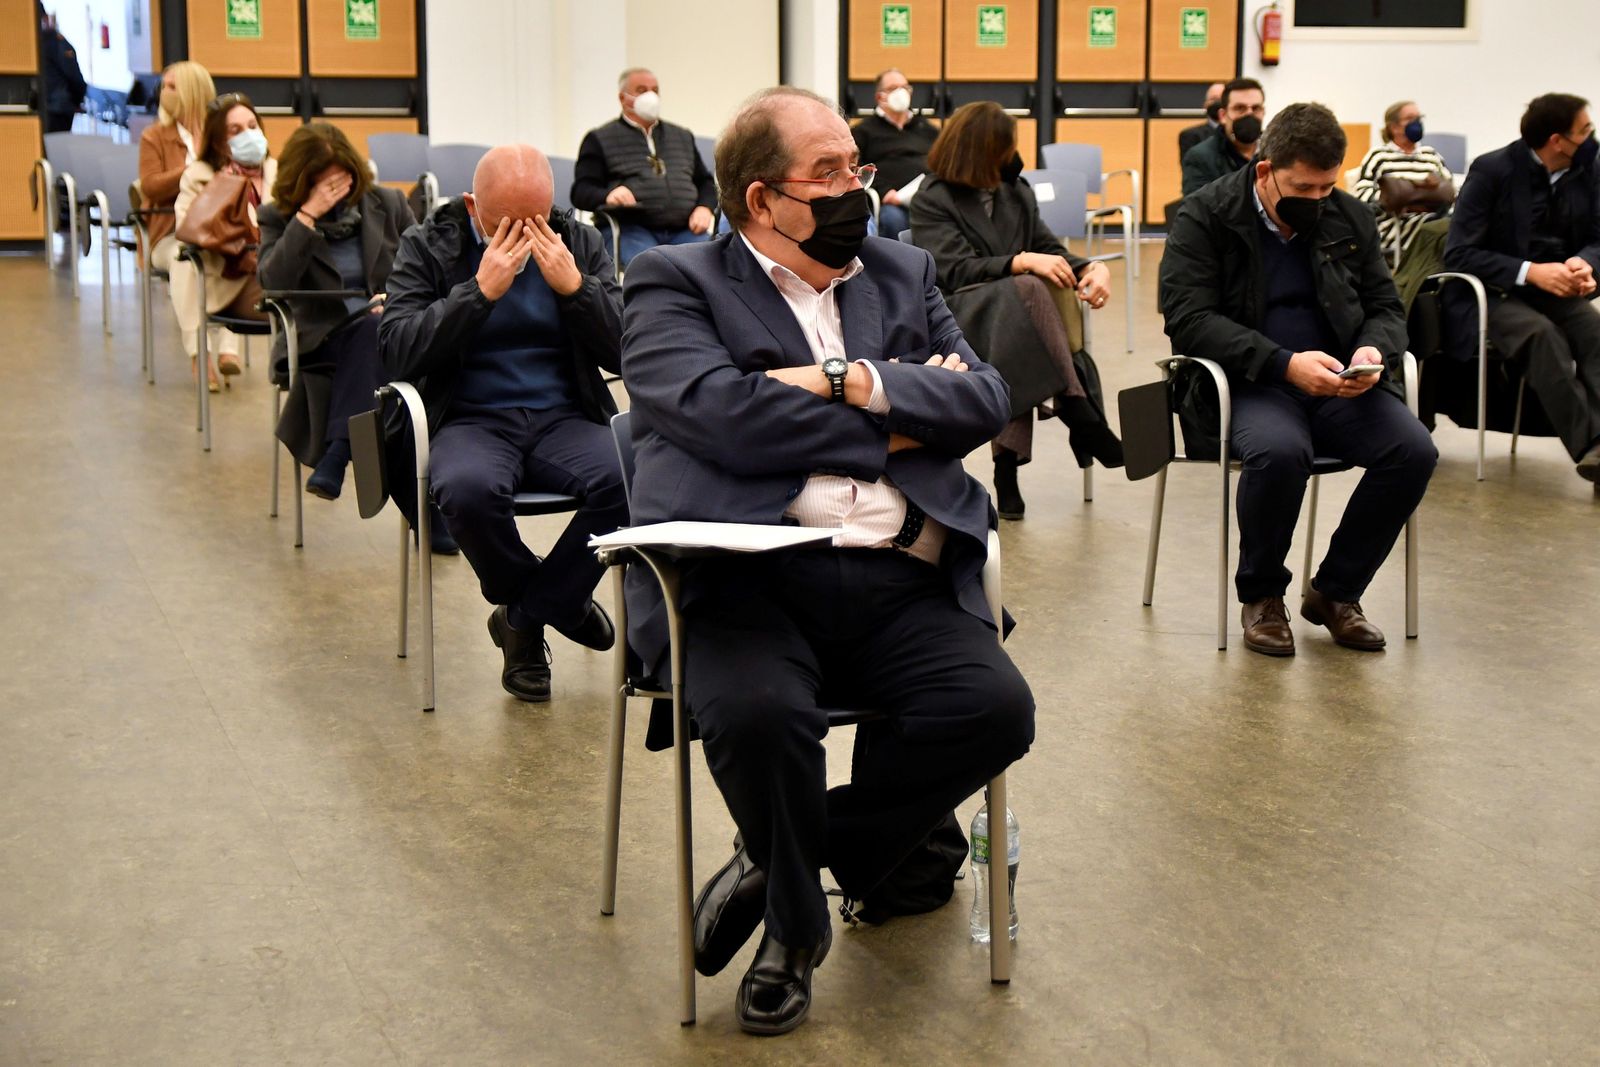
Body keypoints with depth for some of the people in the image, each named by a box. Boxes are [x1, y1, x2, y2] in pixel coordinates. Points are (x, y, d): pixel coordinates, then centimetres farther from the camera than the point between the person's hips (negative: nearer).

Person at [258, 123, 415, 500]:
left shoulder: (388, 204, 12)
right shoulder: (278, 217, 7)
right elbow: (272, 283, -11)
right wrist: (307, 216, -15)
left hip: (389, 336, 2)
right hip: (322, 341, -2)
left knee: (372, 330, -36)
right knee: (371, 331, -36)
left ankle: (337, 453, -44)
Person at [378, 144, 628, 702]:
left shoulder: (578, 242, 9)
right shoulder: (427, 246, 3)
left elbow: (624, 351, 2)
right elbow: (396, 350, -11)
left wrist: (574, 286, -13)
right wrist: (481, 290, -17)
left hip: (565, 419, 2)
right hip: (471, 420, -2)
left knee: (629, 478, -31)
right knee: (468, 489, -38)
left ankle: (525, 618, -9)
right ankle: (559, 604, -5)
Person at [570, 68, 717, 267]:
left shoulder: (683, 137, 29)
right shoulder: (599, 139, 15)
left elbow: (705, 182, 29)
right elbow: (581, 191, 6)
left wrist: (704, 208, 5)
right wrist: (607, 195, -18)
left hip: (684, 229, 4)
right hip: (633, 228, -4)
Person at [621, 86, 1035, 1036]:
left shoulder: (904, 273, 21)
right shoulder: (675, 283, 6)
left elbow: (986, 399, 9)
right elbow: (720, 414, -13)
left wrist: (855, 383, -8)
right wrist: (901, 420, -3)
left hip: (899, 581, 4)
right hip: (746, 576, -4)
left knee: (997, 707, -21)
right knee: (759, 710, -33)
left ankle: (778, 861, 1)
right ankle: (796, 924, -1)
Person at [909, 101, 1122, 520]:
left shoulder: (1016, 193, 22)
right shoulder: (932, 200, 4)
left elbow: (1049, 250, 15)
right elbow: (954, 270, -10)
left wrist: (1091, 268, -8)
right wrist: (1022, 262, -24)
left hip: (1015, 319, 4)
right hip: (958, 320, -4)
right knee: (1028, 290, -36)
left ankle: (1008, 460, -41)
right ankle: (1078, 412, -38)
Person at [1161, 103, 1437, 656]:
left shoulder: (1350, 217, 12)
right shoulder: (1205, 216, -2)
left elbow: (1386, 307, 17)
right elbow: (1188, 319, -13)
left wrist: (1375, 351, -9)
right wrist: (1284, 363, -24)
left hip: (1339, 384, 5)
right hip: (1246, 383, -4)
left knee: (1414, 450, -22)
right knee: (1280, 450, -37)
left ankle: (1336, 591, -1)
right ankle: (1261, 595, -9)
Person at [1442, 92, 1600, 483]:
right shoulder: (1492, 170, -10)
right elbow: (1458, 253, -13)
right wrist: (1530, 272, -25)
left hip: (1553, 290, 4)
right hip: (1491, 294, -4)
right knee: (1543, 335, -35)